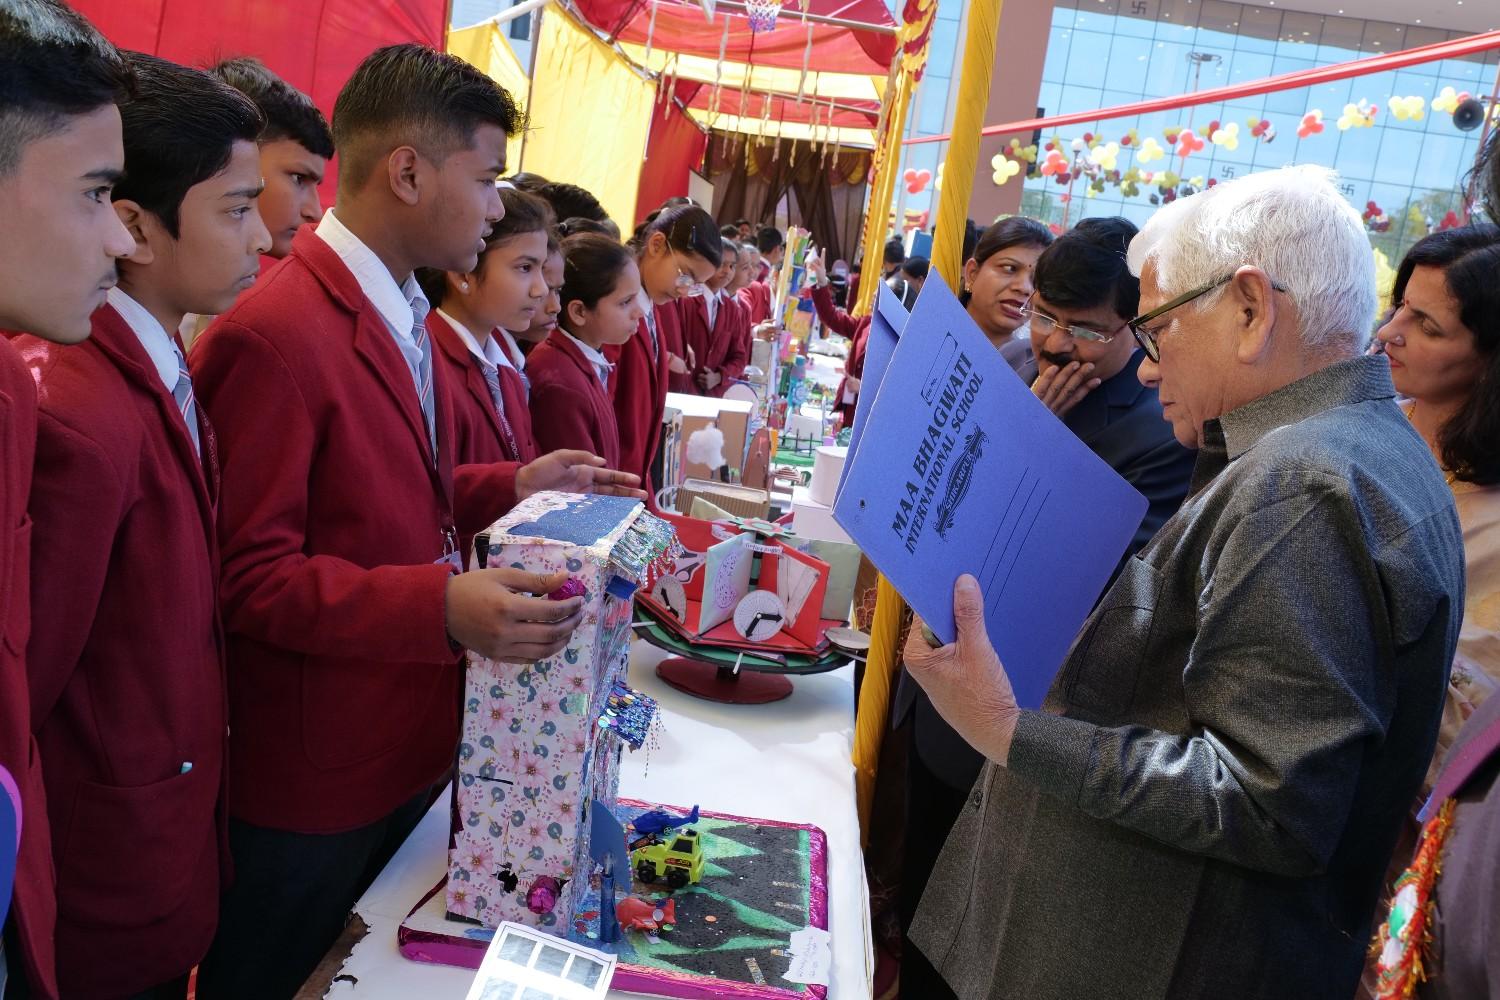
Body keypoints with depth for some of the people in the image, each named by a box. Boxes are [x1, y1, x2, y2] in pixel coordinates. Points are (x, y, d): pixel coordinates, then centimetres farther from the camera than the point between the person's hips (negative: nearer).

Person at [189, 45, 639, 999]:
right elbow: (249, 576, -22)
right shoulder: (272, 334, -22)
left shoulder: (407, 314, 9)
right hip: (313, 778, -8)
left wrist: (514, 485, 3)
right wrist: (442, 607, -33)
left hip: (418, 735, 8)